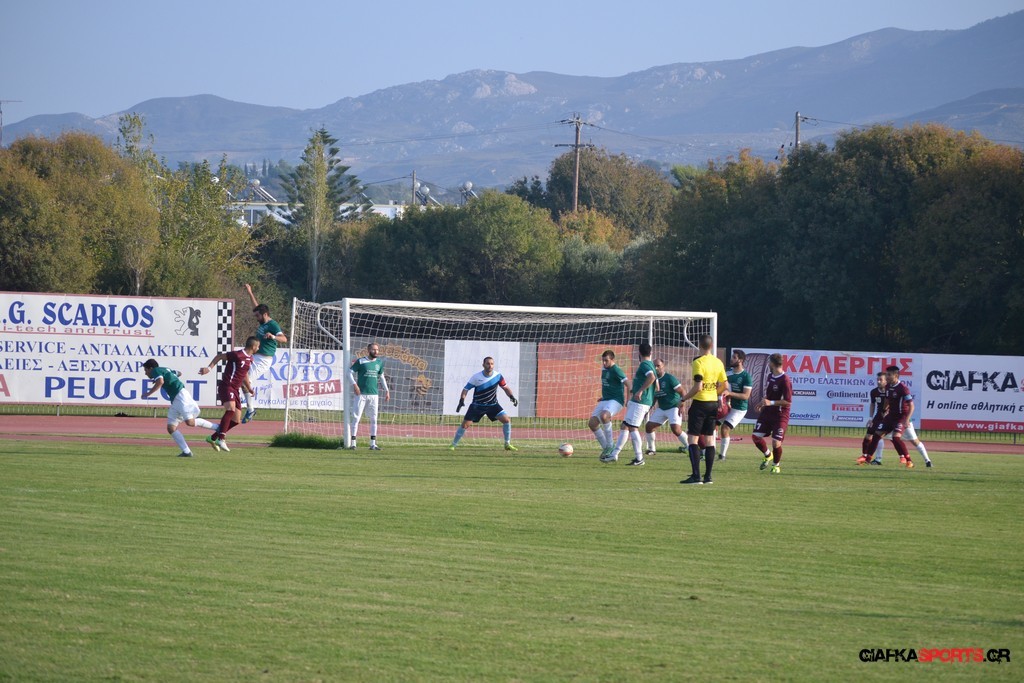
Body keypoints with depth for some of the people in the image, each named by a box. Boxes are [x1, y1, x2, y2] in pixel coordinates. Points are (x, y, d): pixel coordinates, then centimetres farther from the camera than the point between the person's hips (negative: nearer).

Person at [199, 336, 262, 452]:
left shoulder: (250, 358, 14)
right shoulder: (238, 355, -13)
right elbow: (219, 356, -6)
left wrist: (249, 388, 36)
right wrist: (209, 368, -14)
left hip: (235, 390, 9)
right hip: (227, 386, -9)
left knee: (236, 420, 6)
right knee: (231, 409, -32)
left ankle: (213, 438, 18)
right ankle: (221, 439, -37)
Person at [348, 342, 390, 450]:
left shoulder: (379, 362, 11)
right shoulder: (360, 361, -4)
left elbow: (381, 377, 21)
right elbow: (350, 372, -4)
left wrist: (386, 390, 14)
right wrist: (354, 384, -18)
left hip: (374, 394, 5)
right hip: (361, 394, -5)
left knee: (373, 419, 5)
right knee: (356, 417, -5)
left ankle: (373, 444, 10)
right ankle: (353, 443, -3)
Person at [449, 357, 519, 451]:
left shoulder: (498, 376, -8)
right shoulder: (476, 377, -14)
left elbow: (505, 388, 4)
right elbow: (466, 389, -8)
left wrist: (512, 397, -13)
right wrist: (462, 400, -23)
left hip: (493, 404, 2)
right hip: (477, 405, -2)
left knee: (506, 420, -14)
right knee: (465, 424, -10)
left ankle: (507, 444, 2)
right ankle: (453, 445, 6)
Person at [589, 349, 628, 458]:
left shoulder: (616, 370, -12)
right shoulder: (604, 369, 14)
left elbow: (627, 384, -16)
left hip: (616, 400, -9)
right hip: (605, 400, 9)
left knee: (604, 416, -36)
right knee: (592, 423, -3)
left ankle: (610, 445, -21)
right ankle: (605, 448, 10)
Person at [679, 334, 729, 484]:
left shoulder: (698, 362, -14)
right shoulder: (718, 363, 6)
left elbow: (698, 387, -20)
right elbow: (723, 386, 12)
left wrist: (683, 399, -10)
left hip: (700, 403, -7)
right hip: (713, 403, 7)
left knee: (692, 439, -4)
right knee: (709, 440, 11)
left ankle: (696, 476, -12)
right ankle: (708, 476, 11)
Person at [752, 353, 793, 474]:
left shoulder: (785, 380, -17)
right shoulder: (770, 377, 10)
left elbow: (788, 401, -19)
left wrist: (771, 403, -23)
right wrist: (762, 404, 16)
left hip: (780, 416, -8)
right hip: (767, 413, 8)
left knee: (776, 443, -10)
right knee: (756, 436, 1)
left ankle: (776, 464, 16)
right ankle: (768, 455, 27)